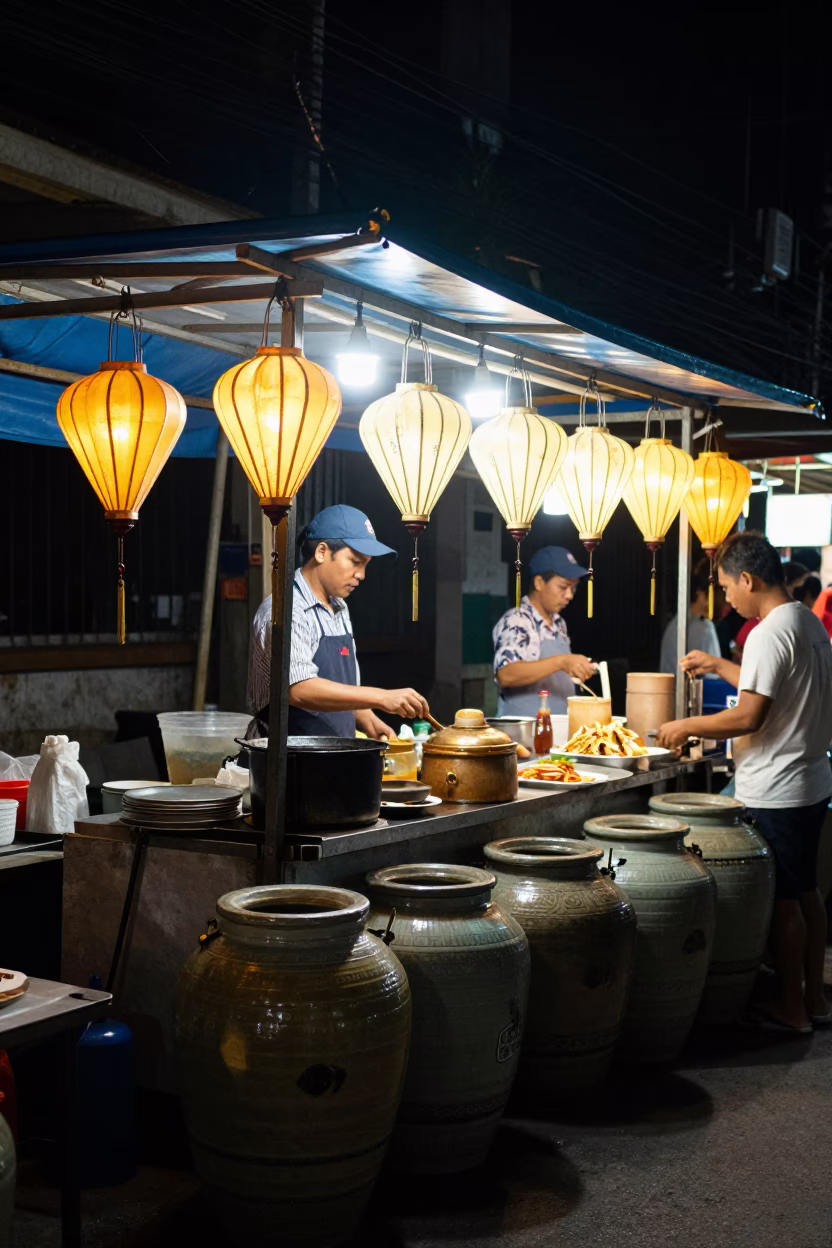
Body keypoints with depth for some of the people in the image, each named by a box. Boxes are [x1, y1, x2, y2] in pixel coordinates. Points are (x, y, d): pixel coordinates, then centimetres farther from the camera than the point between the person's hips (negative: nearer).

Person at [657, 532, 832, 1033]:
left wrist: (687, 726, -12)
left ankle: (791, 1007, 10)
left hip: (776, 793, -10)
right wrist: (718, 665, 28)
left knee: (782, 900, 1)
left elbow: (749, 716, -24)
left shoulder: (770, 633, -20)